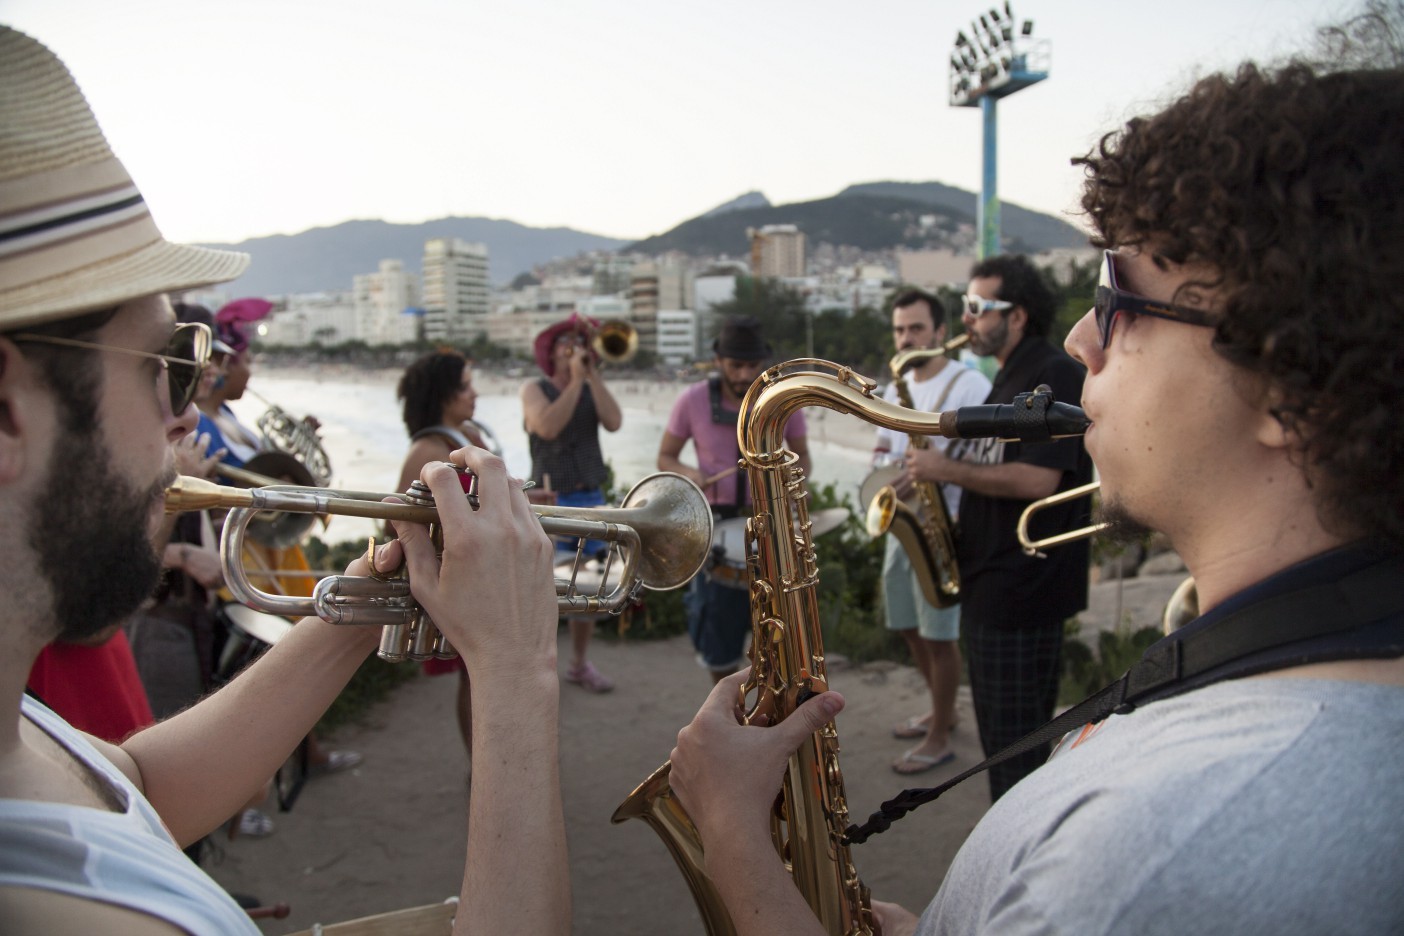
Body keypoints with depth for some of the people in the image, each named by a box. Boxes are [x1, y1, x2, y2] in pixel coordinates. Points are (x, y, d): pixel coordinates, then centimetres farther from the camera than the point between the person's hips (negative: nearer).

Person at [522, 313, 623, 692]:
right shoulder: (535, 389, -2)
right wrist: (575, 379, -16)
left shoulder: (594, 386, 9)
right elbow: (549, 427, -21)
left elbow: (613, 422, -10)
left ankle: (580, 664, 25)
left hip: (591, 499, 4)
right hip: (551, 501, -4)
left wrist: (592, 374, -11)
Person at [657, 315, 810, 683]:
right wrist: (687, 473, -19)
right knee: (716, 633, 7)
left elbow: (801, 456, 7)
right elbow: (665, 458, 3)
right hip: (716, 526, 0)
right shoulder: (693, 401, -8)